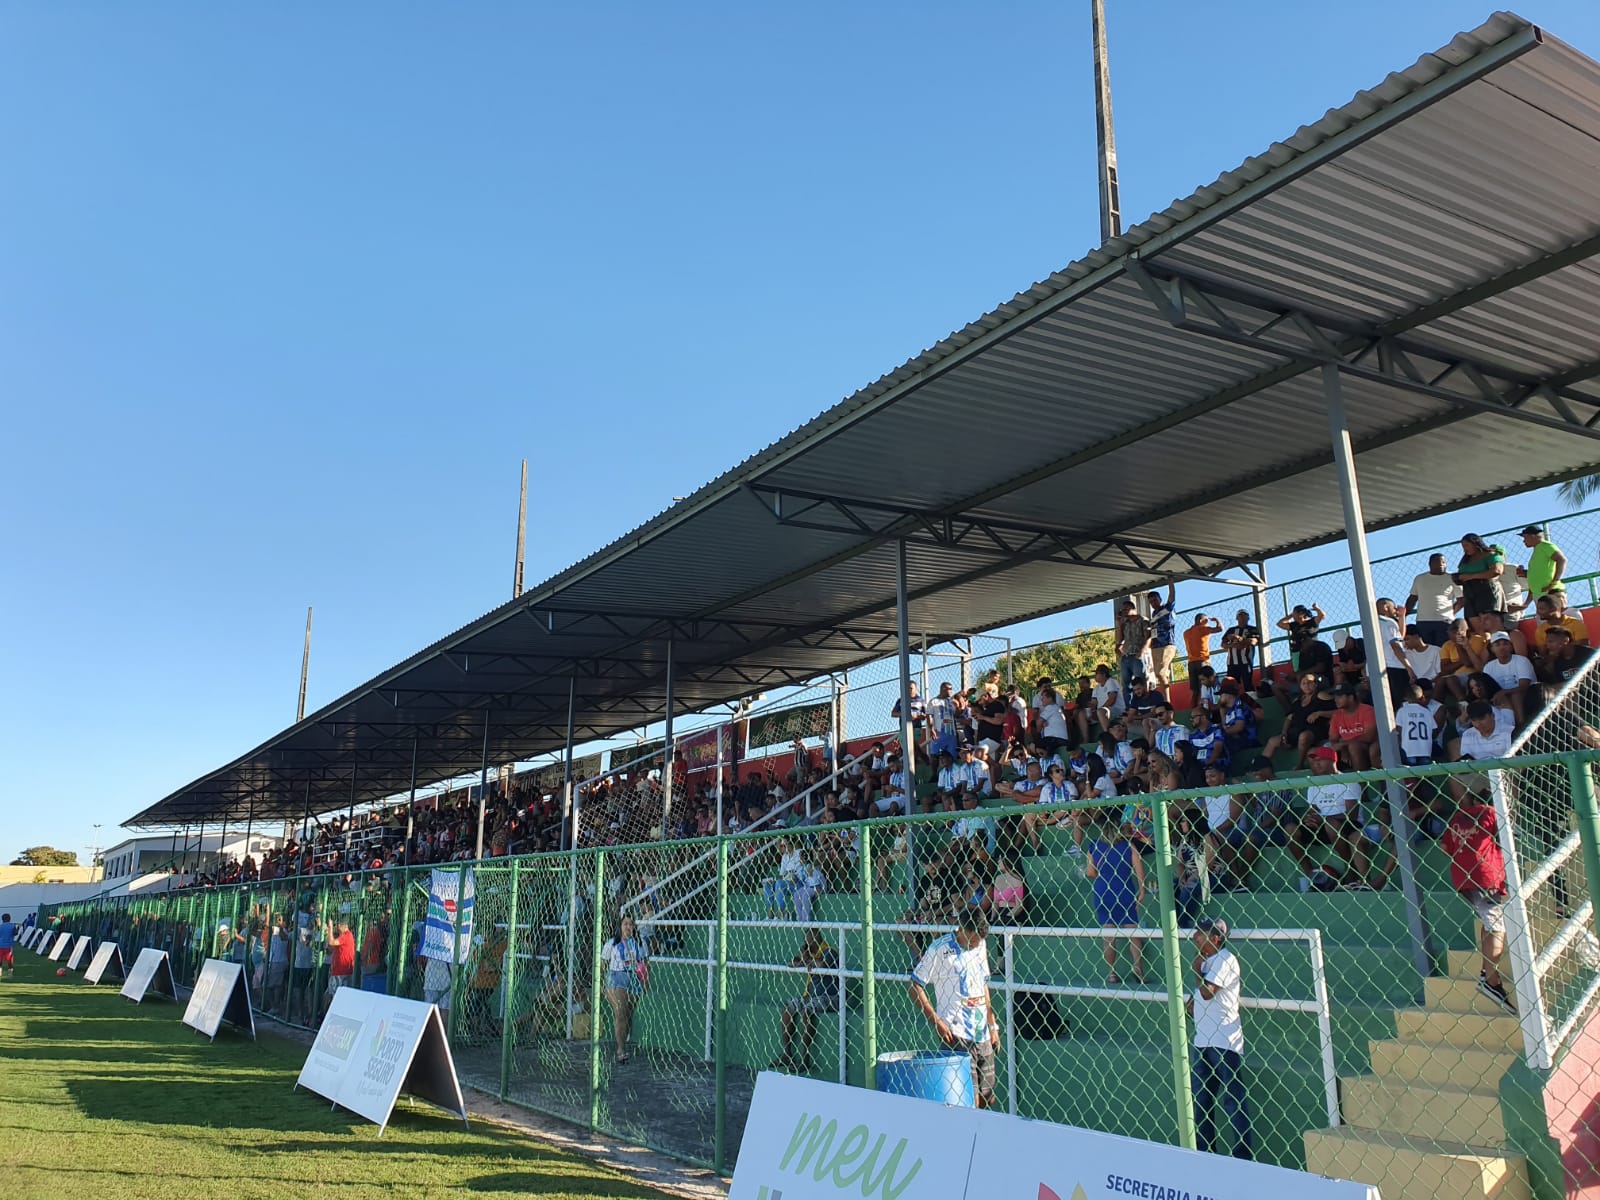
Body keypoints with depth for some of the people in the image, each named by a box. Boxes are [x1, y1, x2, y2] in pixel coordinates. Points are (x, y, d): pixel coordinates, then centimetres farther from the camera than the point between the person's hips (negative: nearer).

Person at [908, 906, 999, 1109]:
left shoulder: (981, 945, 10)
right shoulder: (940, 949, -10)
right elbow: (915, 985, -8)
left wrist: (993, 1025, 18)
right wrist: (936, 1021, -14)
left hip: (982, 1034, 7)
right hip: (957, 1034, -6)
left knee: (988, 1099, 8)